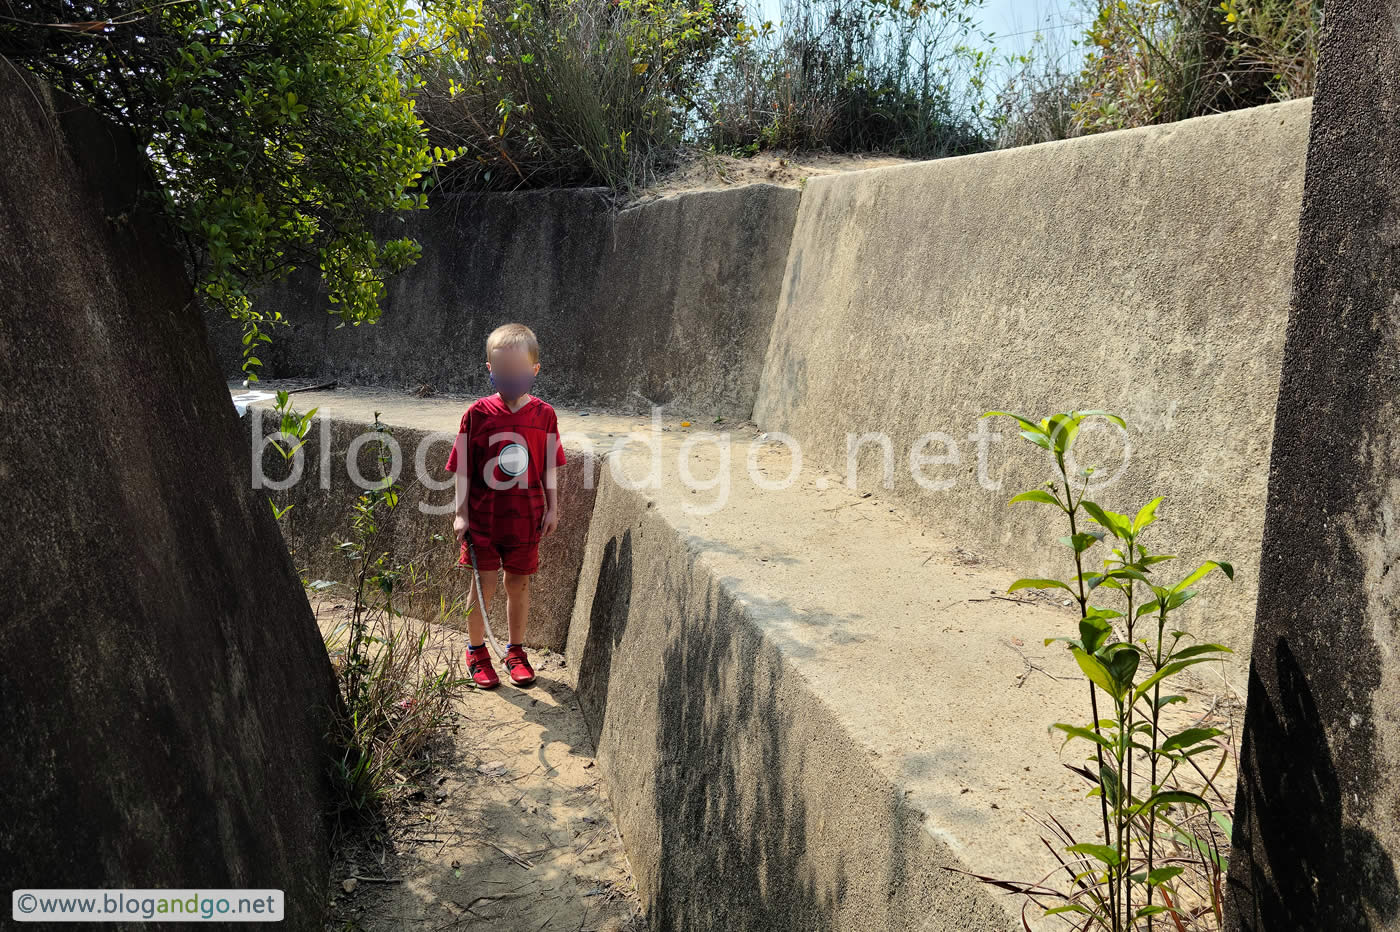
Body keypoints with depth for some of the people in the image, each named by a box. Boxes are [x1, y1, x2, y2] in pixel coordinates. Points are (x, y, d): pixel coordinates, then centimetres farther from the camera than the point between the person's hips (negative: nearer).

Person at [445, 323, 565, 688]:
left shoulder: (544, 415, -4)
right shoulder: (477, 413, -8)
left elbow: (549, 468, 5)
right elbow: (463, 470, -3)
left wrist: (552, 509, 3)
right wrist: (461, 514, -6)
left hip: (526, 518, 1)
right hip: (483, 518, -1)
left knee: (519, 585, 13)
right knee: (483, 586, 6)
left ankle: (516, 651, 30)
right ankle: (476, 651, 26)